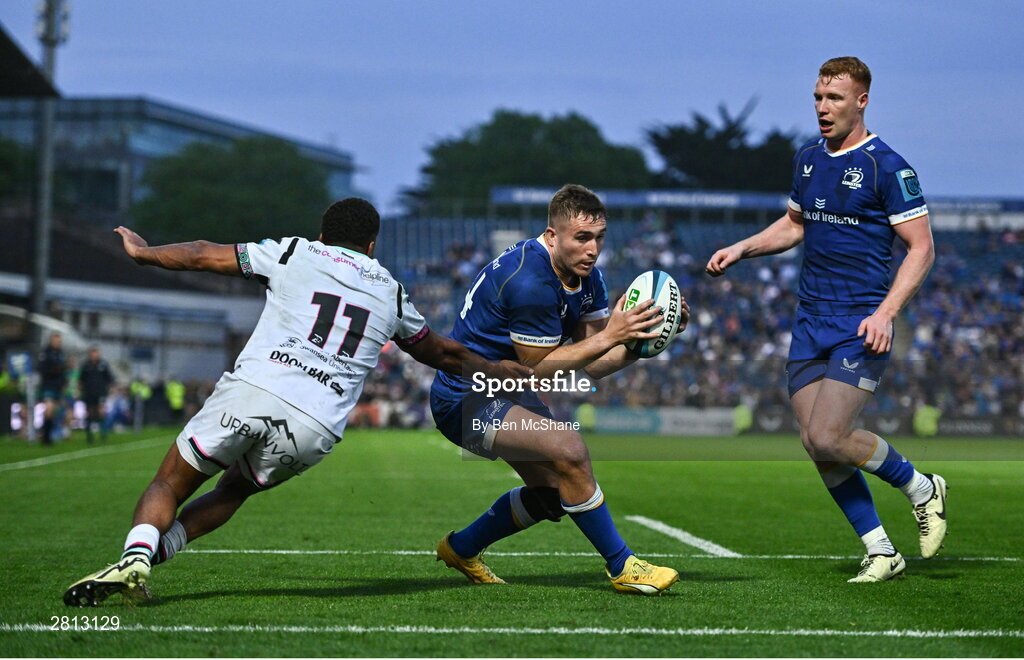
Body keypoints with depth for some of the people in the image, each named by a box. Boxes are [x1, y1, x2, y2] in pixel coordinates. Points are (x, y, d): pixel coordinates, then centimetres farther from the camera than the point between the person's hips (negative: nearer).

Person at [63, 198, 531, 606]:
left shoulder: (295, 255, 17)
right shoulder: (390, 293, 24)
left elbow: (202, 257, 22)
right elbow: (443, 353, 39)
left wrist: (143, 252, 40)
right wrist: (494, 370, 58)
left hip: (253, 390, -2)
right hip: (313, 429, 3)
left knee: (170, 484, 11)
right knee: (234, 489, 26)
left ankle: (135, 555, -19)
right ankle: (145, 559, 5)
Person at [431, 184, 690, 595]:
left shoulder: (587, 276, -1)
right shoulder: (528, 280, -29)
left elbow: (595, 365, -2)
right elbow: (538, 368, -23)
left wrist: (646, 337, -17)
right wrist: (609, 336, -29)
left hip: (505, 391, 10)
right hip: (466, 399, -10)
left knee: (552, 491, 15)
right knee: (568, 450, -26)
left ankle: (461, 549, 33)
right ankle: (621, 567, -14)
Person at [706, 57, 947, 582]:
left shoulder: (887, 167, -9)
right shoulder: (808, 159, 12)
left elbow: (922, 248, -9)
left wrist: (886, 313, -20)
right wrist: (742, 249, 12)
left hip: (861, 326, -7)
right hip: (810, 322, 7)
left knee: (828, 438, -16)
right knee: (815, 444, 0)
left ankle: (921, 487, 9)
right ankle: (880, 551, 12)